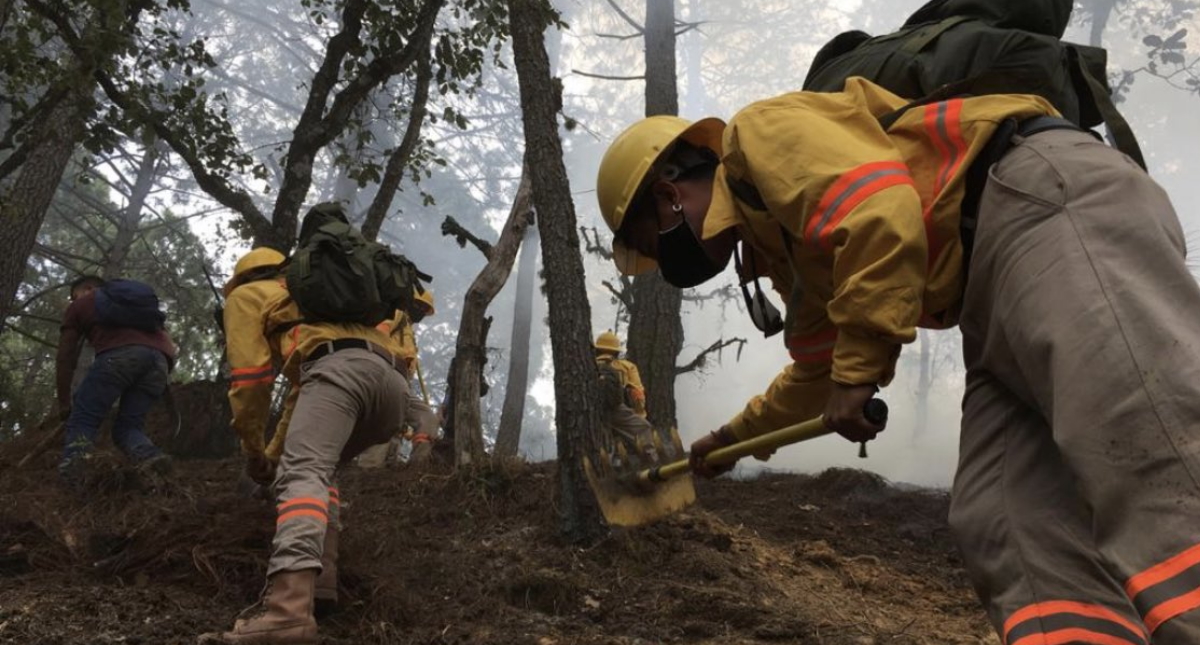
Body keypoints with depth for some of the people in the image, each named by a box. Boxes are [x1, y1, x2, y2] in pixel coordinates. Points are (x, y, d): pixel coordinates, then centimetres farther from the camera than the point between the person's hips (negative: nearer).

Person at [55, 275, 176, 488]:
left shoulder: (81, 305, 31)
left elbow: (65, 358, 30)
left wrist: (64, 404, 37)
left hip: (118, 354, -4)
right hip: (160, 358, 4)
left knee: (82, 419, 5)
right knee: (128, 426, 12)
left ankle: (73, 461, -22)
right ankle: (150, 458, -18)